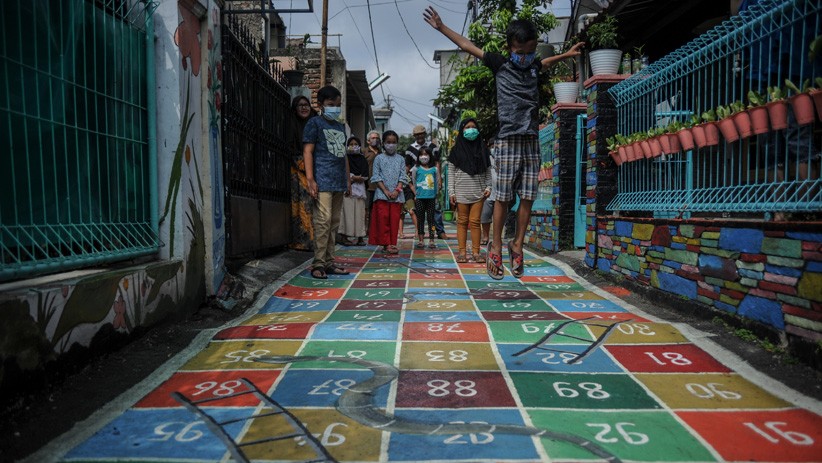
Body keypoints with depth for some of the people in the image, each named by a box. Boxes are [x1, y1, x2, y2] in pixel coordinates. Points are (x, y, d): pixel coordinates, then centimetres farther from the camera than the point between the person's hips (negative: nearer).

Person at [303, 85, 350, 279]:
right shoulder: (315, 123, 1)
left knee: (334, 223, 8)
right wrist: (310, 179, -15)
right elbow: (307, 151, -6)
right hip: (322, 181, -7)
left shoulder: (341, 126, 21)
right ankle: (318, 263, -7)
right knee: (323, 221, -12)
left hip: (339, 182, 7)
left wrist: (348, 180, 20)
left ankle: (329, 262, 14)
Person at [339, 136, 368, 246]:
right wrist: (354, 177, -8)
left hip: (360, 188, 3)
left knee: (360, 212, -2)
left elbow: (365, 175, 9)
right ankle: (344, 236, -6)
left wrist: (354, 178, -6)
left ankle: (360, 237, -1)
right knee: (348, 211, -8)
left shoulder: (362, 159, 17)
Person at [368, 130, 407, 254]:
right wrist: (385, 191, -9)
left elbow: (403, 177, 6)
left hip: (396, 195, 2)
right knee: (383, 218, -6)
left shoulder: (400, 159, 11)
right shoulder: (379, 158, 6)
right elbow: (376, 177, 0)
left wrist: (397, 190, -9)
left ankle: (392, 244, 6)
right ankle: (386, 244, -3)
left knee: (394, 219, 0)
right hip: (382, 194, -1)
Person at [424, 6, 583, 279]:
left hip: (532, 141, 4)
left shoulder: (534, 67, 15)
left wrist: (567, 54, 43)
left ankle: (517, 246, 11)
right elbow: (467, 46, 11)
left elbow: (548, 61, 42)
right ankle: (496, 247, 6)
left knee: (527, 197, 2)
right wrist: (441, 27, 13)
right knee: (502, 197, -3)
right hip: (508, 140, -4)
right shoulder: (500, 65, 4)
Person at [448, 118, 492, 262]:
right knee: (462, 221, 2)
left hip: (478, 191, 1)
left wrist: (488, 187, 0)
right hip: (461, 192, -1)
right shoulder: (457, 150, 6)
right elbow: (451, 172, 4)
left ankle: (475, 252, 3)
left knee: (475, 221, -1)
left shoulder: (482, 149, 11)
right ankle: (462, 251, 6)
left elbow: (488, 171, 12)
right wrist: (451, 192, -3)